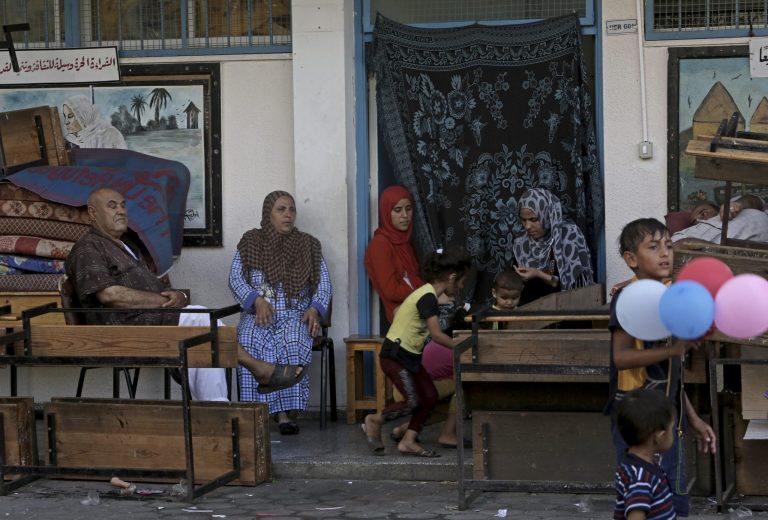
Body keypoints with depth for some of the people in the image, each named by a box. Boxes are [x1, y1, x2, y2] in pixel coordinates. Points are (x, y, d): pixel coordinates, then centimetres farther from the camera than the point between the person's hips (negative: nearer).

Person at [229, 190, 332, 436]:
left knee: (292, 342, -35)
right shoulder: (250, 243, 11)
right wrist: (257, 300, -14)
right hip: (258, 314, 0)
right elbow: (235, 279, 4)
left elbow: (324, 282, 11)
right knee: (250, 342, -34)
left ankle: (287, 411, -33)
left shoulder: (308, 245, 14)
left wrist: (315, 309, -8)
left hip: (296, 315, 0)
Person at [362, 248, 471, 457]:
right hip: (394, 356, -10)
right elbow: (437, 335, -25)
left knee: (430, 396, 0)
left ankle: (408, 441, 5)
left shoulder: (427, 293, 8)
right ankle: (374, 421, 10)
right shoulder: (428, 297, -21)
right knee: (414, 402, -12)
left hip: (409, 356, 10)